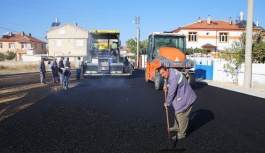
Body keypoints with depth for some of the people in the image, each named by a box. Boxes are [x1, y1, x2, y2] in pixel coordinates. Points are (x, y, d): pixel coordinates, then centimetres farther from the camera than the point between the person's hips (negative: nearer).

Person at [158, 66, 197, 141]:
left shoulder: (173, 78, -32)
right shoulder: (169, 72, -2)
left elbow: (171, 93, -26)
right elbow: (166, 80, 25)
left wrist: (167, 103, -12)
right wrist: (165, 85, 6)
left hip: (185, 99, -10)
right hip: (180, 98, 10)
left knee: (182, 117, -3)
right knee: (177, 113, 26)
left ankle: (181, 135, 10)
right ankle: (176, 127, 46)